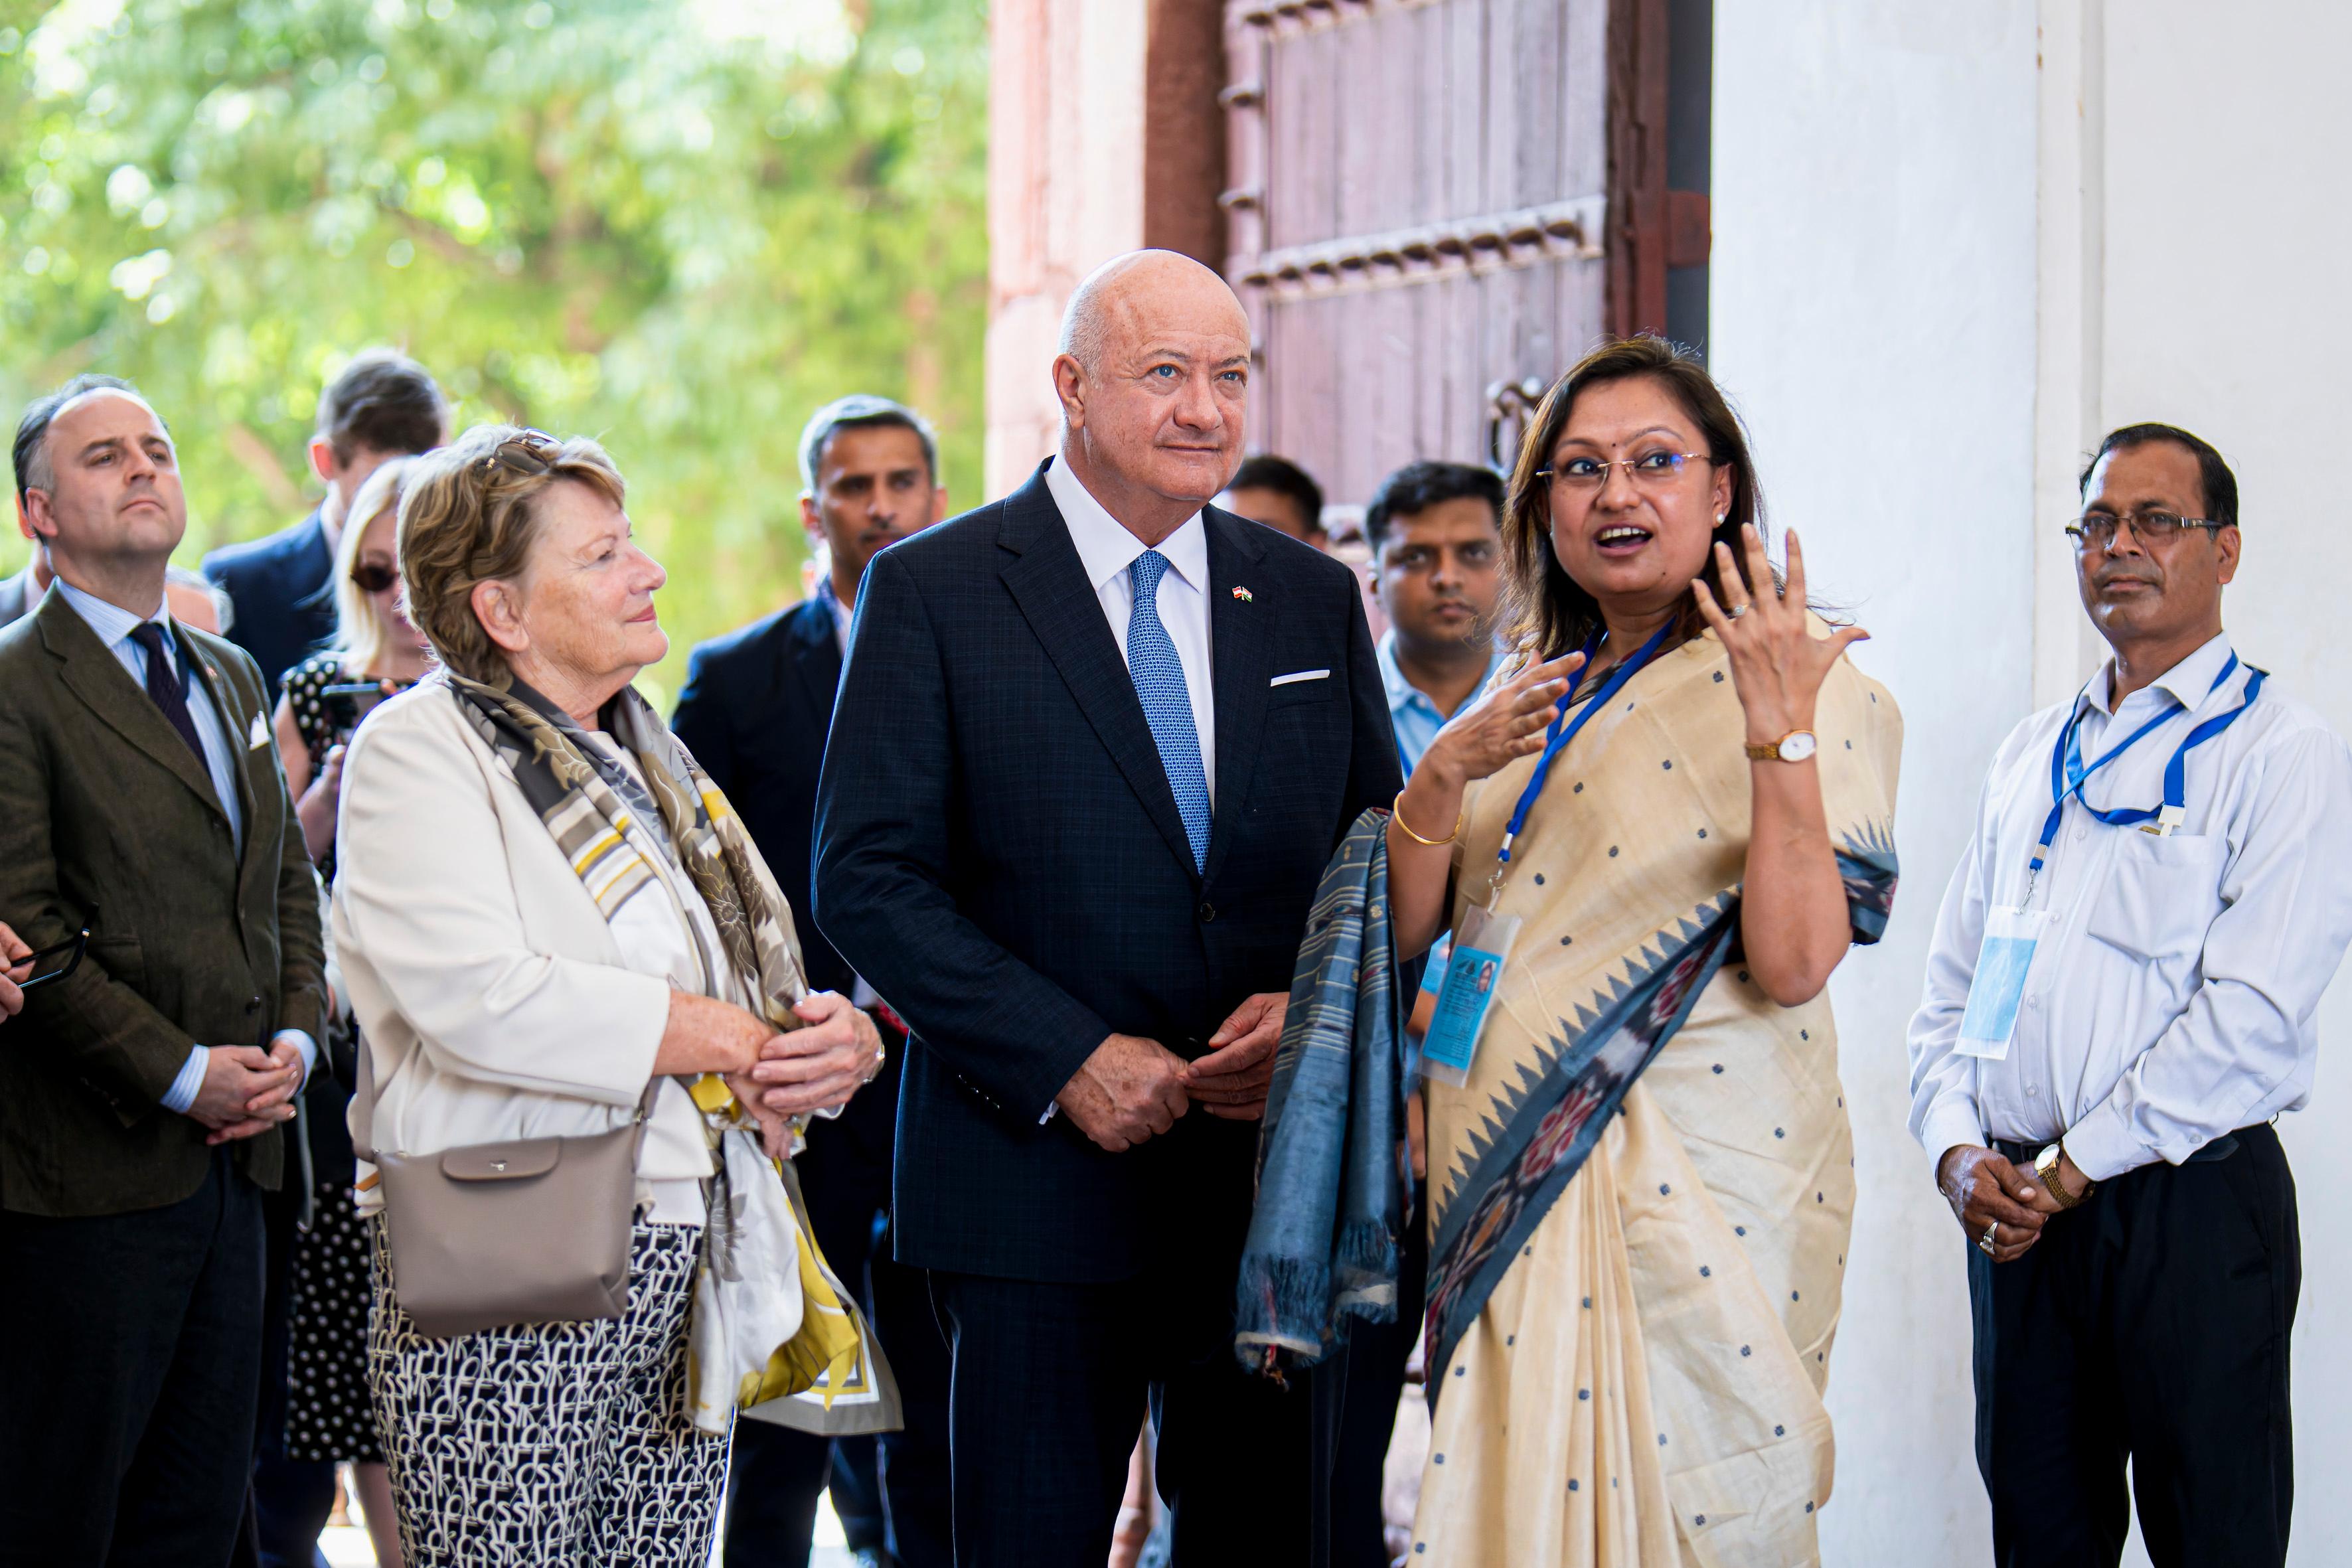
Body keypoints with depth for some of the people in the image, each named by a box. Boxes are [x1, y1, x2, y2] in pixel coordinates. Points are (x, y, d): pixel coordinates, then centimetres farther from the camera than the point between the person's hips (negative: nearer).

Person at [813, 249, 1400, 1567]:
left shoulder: (1313, 598, 11)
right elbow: (867, 878, -8)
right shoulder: (932, 592, -2)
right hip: (1041, 1172, -3)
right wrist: (1065, 1058, -16)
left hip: (1275, 1169, 4)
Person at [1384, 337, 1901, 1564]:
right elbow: (1405, 926, 7)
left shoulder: (1813, 697, -6)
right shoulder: (1527, 698, 14)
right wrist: (1446, 771, -9)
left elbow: (1795, 966, -17)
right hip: (1513, 1185, 6)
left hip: (1697, 1180, -6)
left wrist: (1784, 735, -24)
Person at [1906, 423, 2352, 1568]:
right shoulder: (2030, 756, 17)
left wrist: (2072, 1169, -14)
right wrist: (1957, 1151, -2)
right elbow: (1953, 980, 16)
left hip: (2187, 1205, -6)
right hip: (2015, 1206, 6)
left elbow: (2253, 1017, -13)